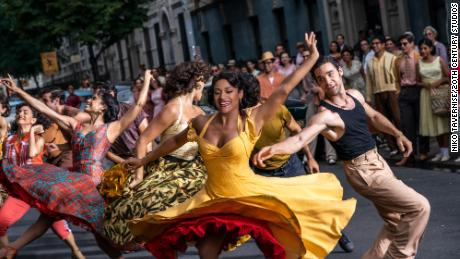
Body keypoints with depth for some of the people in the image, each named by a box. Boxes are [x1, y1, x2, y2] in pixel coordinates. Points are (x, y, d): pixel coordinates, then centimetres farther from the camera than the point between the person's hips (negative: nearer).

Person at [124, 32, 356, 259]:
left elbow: (284, 90, -14)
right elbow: (175, 142, 16)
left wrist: (313, 57, -16)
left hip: (249, 196, -4)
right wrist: (143, 160, 26)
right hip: (213, 199, 4)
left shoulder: (251, 119, -12)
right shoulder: (202, 123, -1)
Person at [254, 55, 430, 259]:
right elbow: (299, 138, -37)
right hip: (363, 171, -8)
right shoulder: (325, 115, -22)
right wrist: (274, 148, -56)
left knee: (395, 223, 15)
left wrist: (397, 134, 15)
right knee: (419, 207, -11)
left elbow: (374, 116, 21)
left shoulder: (355, 95, 2)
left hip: (378, 161, 8)